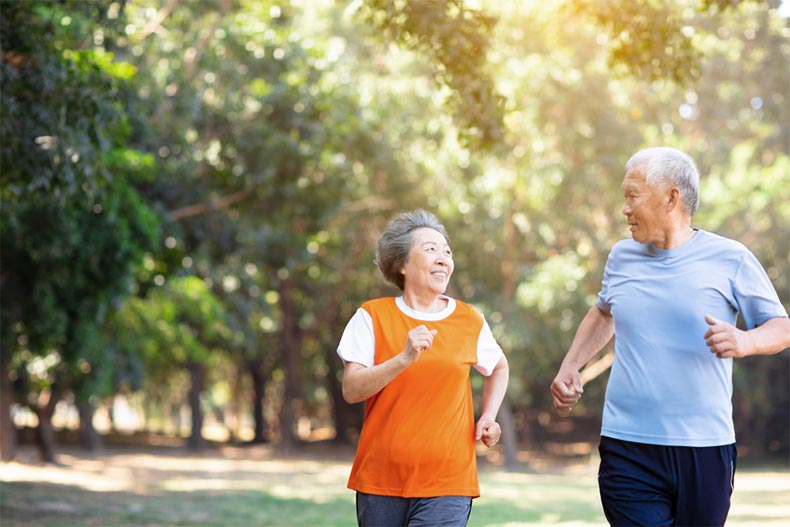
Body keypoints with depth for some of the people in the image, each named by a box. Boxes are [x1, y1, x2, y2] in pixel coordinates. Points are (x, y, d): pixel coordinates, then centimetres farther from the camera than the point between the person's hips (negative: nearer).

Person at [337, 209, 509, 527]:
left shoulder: (470, 321, 6)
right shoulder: (373, 316, 1)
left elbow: (499, 367, 26)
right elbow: (351, 390, -8)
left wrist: (489, 417, 11)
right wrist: (404, 359, -20)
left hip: (446, 482, 0)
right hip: (380, 479, 0)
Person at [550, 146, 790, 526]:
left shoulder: (729, 259, -1)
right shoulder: (622, 257, 10)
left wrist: (744, 342, -20)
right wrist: (568, 368, 15)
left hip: (706, 451, -2)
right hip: (628, 450, 2)